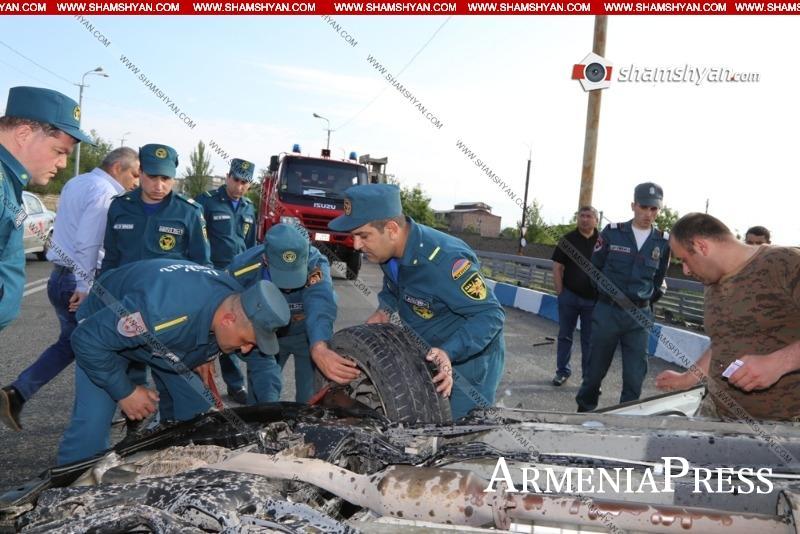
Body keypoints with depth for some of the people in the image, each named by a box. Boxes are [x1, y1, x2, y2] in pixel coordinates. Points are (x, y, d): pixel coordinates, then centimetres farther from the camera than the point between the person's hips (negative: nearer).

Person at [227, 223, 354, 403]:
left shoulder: (316, 264, -36)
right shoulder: (242, 268, -29)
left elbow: (319, 304, -55)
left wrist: (319, 349, -73)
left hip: (310, 334, -1)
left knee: (312, 399, 2)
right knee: (261, 397, 3)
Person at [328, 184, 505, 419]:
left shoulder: (444, 261, -35)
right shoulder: (392, 249, -10)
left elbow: (490, 315, -29)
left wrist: (450, 353, -40)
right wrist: (385, 309, -4)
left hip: (470, 355, -7)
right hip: (428, 353, 8)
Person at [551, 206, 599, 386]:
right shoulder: (568, 239, 0)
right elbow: (557, 266, 1)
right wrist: (560, 291, -4)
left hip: (593, 299, 0)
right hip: (569, 296, 1)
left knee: (590, 339, 7)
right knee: (565, 336, 10)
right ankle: (562, 371, 23)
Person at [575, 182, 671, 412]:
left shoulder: (663, 241, 2)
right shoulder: (612, 232, -4)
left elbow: (659, 279, 15)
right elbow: (594, 268, 6)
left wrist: (646, 300, 9)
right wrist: (606, 292, 6)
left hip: (640, 315, 2)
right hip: (607, 311, -1)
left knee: (635, 375, 2)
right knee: (596, 368, 10)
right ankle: (584, 410, 29)